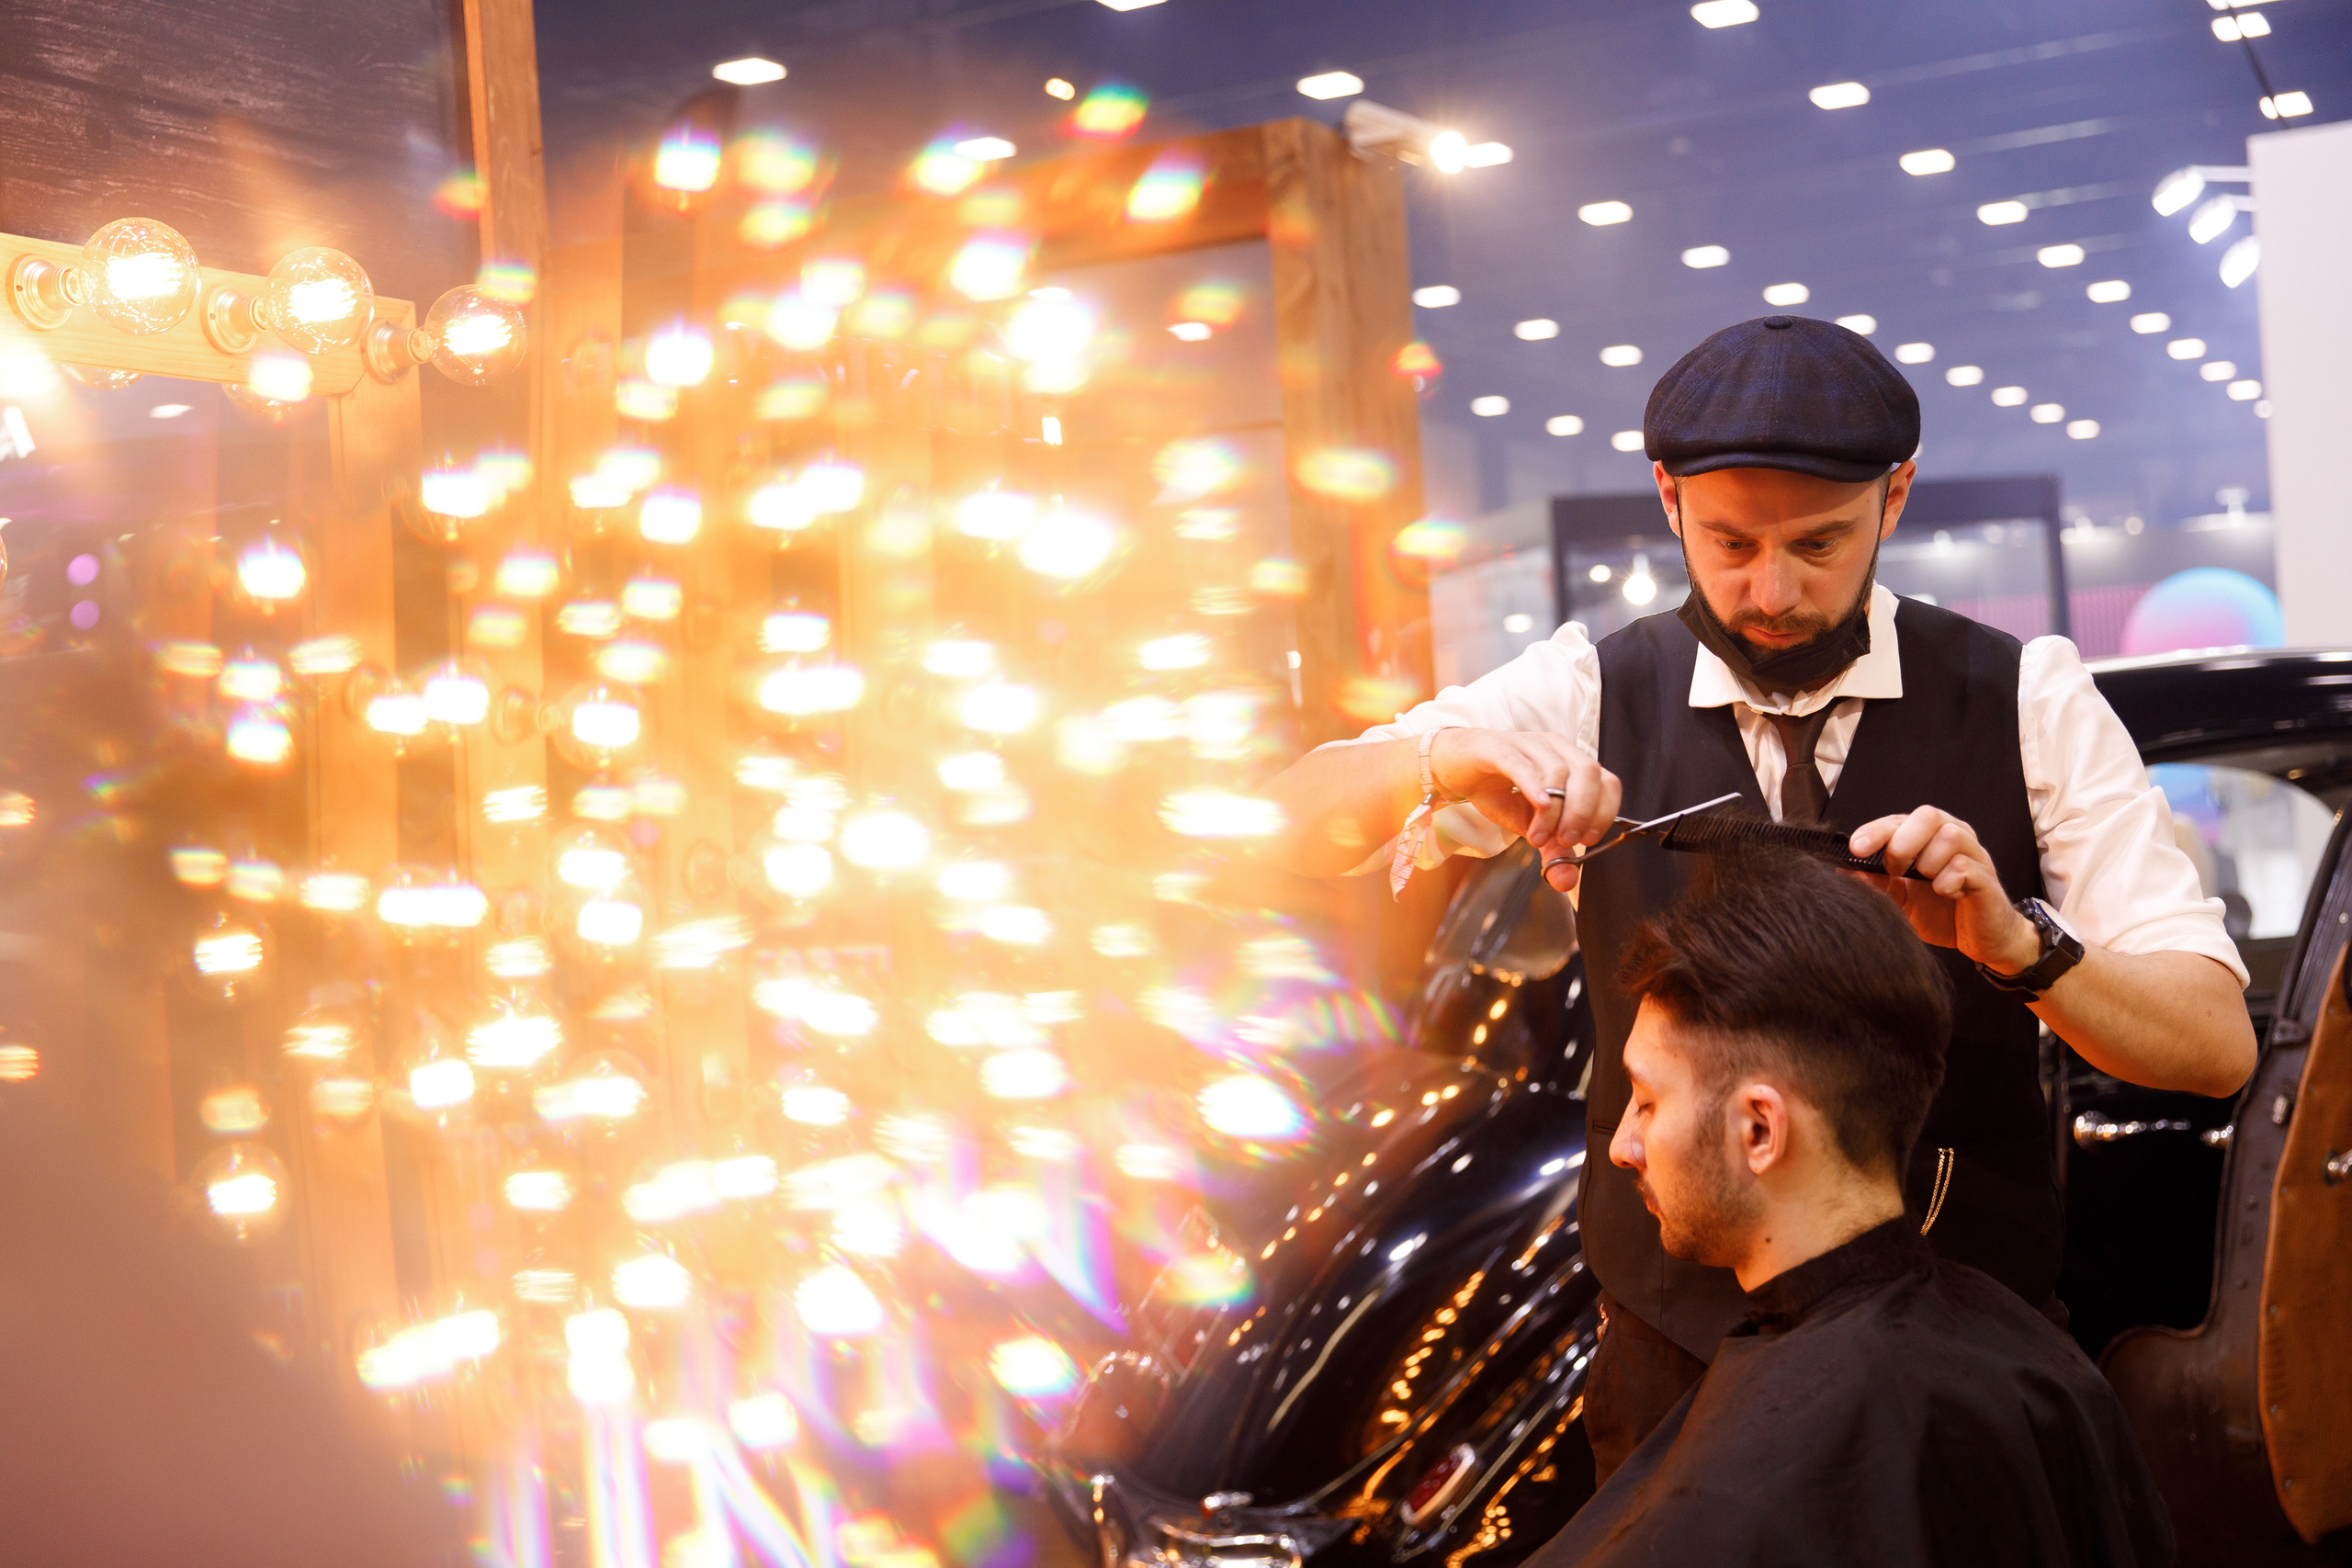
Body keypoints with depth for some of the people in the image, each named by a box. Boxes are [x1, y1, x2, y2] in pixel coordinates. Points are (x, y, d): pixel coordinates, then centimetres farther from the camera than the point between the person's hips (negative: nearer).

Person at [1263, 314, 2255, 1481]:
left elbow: (2216, 1044, -13)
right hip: (1677, 1354, 1)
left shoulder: (2027, 702, -8)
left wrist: (2016, 942, -33)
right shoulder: (1591, 696, -5)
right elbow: (1295, 826, -10)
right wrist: (1449, 759, -30)